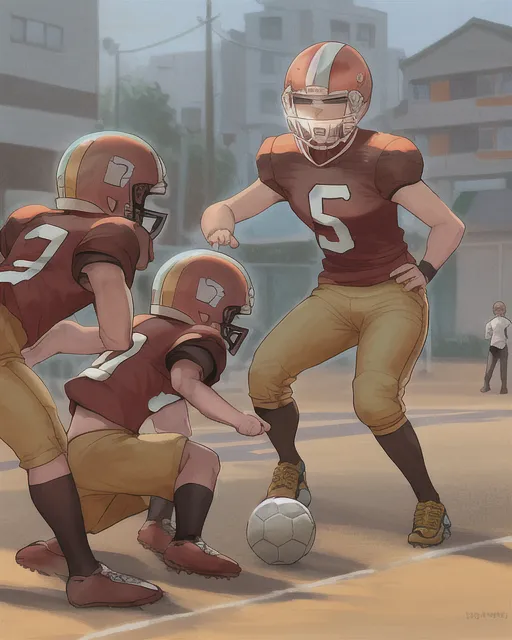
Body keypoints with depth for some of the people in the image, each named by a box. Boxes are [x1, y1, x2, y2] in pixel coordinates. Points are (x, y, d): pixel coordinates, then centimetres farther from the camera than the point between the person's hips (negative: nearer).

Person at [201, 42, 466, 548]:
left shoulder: (381, 161, -16)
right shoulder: (287, 164, -1)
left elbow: (449, 225, -6)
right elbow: (227, 210, 4)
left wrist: (425, 271, -20)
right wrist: (218, 226, -19)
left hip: (393, 297, -5)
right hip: (334, 297, 5)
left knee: (374, 400, -25)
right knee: (265, 372, -15)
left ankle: (430, 504, -2)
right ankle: (290, 473, 10)